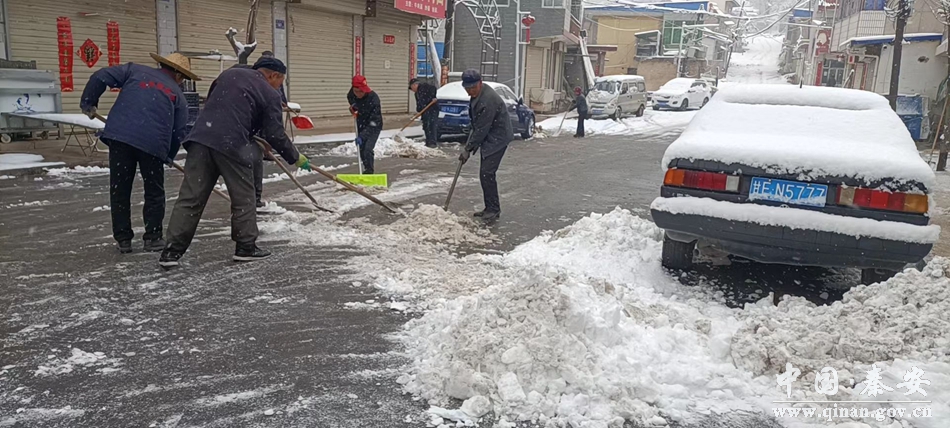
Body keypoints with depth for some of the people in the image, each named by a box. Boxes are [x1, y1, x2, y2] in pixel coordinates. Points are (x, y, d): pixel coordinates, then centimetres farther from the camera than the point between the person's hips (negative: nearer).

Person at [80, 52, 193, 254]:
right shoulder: (177, 94, 17)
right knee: (154, 192, 17)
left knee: (119, 190, 13)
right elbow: (178, 133, 14)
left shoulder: (135, 70, 19)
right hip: (153, 143, -1)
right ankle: (152, 238, 18)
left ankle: (123, 239, 18)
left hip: (119, 135, 1)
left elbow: (100, 77, 9)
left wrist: (88, 104, 20)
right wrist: (168, 156, 28)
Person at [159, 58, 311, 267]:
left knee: (190, 197, 5)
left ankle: (172, 250, 3)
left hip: (201, 138, 5)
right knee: (243, 197, 11)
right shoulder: (270, 95, 4)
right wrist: (295, 157, 15)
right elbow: (275, 134, 1)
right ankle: (246, 247, 17)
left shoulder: (229, 74, 21)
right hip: (232, 145, -5)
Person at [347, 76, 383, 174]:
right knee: (361, 148, 13)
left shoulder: (373, 98, -34)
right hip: (361, 125, 6)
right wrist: (353, 107, -7)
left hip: (374, 126, -6)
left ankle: (369, 171, -7)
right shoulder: (352, 93, -15)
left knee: (367, 149, -21)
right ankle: (366, 169, 33)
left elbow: (373, 122, -33)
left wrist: (362, 136, -40)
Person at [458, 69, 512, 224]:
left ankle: (494, 209, -8)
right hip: (488, 137, 10)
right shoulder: (477, 94, 5)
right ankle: (490, 208, 21)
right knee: (485, 173, 12)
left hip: (497, 138, -10)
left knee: (487, 173, -15)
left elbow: (482, 129, -25)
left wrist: (468, 149, -18)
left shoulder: (488, 100, -28)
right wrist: (470, 142, 14)